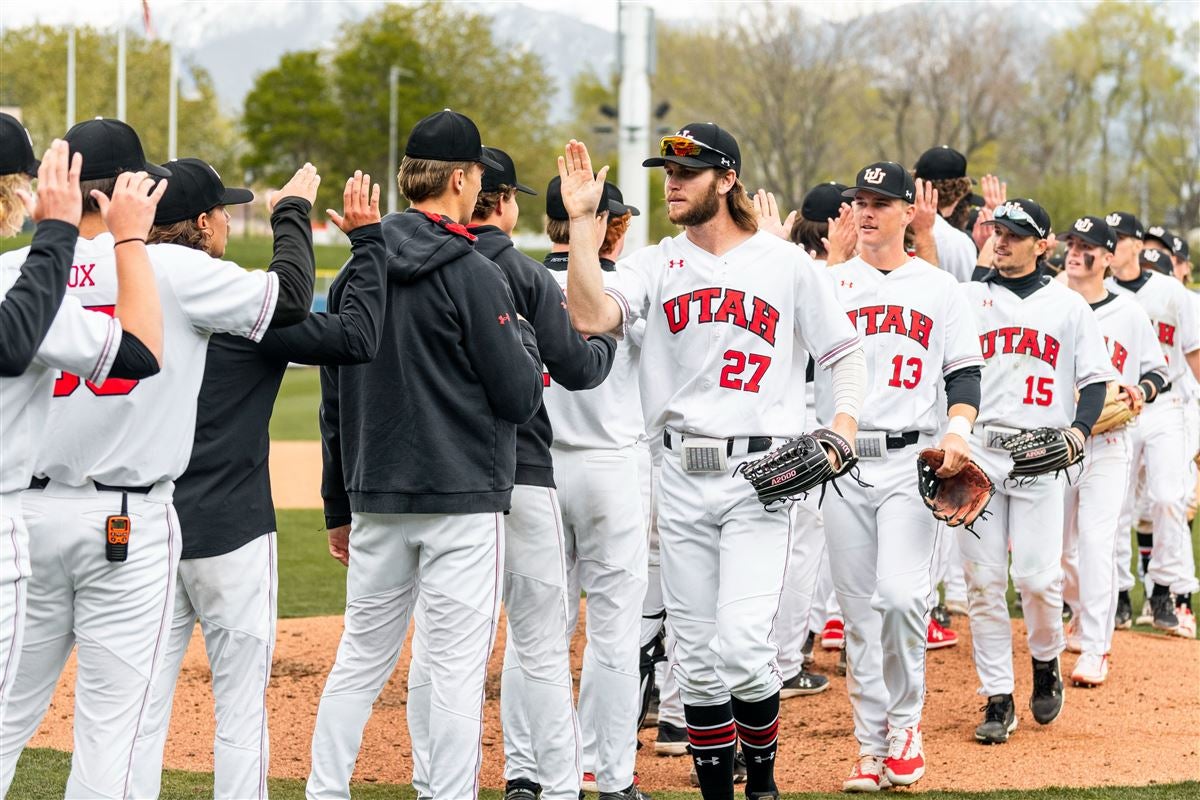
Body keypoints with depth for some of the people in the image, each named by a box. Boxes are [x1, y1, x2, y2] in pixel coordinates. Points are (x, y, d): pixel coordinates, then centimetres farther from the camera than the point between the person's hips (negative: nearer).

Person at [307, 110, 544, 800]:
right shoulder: (475, 276, -11)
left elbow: (334, 402, 14)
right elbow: (521, 398, -10)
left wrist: (340, 505, 21)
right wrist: (523, 334, 10)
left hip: (376, 502, 6)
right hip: (463, 500, -6)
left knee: (362, 658, 13)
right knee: (457, 667, -2)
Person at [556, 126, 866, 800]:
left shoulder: (787, 264, 2)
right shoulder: (657, 265, 7)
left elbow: (847, 354, 8)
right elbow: (590, 315, -11)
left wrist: (842, 434, -7)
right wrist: (582, 222, -14)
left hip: (762, 476, -3)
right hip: (682, 479, 3)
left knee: (742, 647, -15)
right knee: (697, 658, 6)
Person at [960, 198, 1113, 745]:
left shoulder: (1068, 306, 10)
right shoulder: (968, 297, 10)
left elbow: (1095, 377, 7)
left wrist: (1081, 427, -10)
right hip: (979, 450, 1)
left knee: (1038, 577, -9)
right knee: (983, 578, -1)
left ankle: (1046, 662, 20)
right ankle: (997, 699, 6)